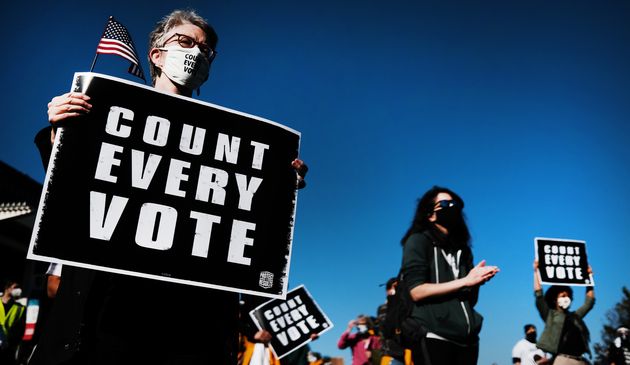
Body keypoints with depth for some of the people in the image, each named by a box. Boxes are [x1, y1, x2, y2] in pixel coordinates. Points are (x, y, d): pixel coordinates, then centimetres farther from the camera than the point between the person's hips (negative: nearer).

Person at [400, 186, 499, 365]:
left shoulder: (462, 248, 20)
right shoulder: (419, 241, 1)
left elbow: (470, 301, 19)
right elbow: (417, 291, -11)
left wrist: (477, 281, -2)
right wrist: (464, 281, -11)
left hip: (466, 339, 6)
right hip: (434, 338, -6)